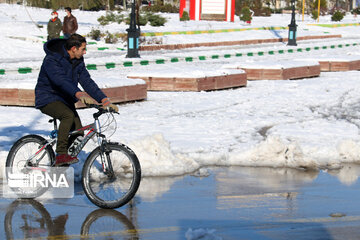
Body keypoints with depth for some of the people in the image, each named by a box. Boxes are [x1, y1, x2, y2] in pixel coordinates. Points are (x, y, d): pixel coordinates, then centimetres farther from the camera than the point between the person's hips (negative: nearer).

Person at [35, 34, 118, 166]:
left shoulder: (78, 61, 2)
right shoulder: (51, 60, -22)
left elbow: (87, 81, -3)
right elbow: (61, 81, -38)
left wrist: (105, 101, -15)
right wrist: (80, 94, -54)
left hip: (65, 100, 7)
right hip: (48, 99, -7)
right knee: (68, 115, -35)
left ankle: (61, 166, 8)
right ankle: (61, 154, -30)